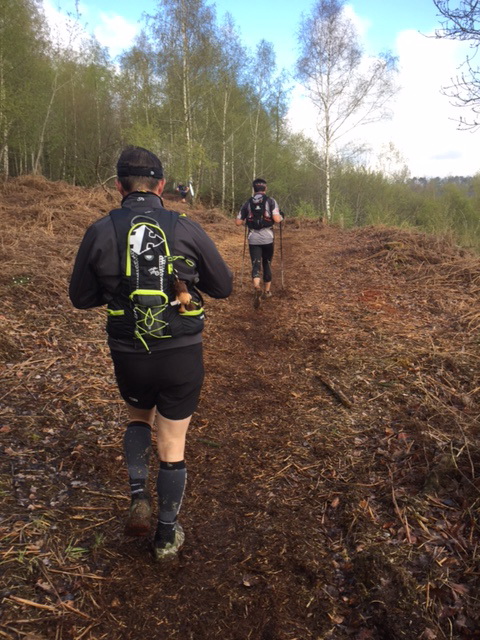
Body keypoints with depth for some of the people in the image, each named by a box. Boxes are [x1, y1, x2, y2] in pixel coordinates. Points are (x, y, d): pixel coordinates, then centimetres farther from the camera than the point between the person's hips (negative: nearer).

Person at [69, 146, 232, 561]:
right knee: (173, 446, 15)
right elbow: (223, 286, 2)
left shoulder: (100, 232, -6)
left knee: (139, 417, 32)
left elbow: (81, 298, 4)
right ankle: (167, 537, 30)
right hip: (182, 355, -1)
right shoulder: (187, 229, -7)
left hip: (129, 354, 1)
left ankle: (139, 499, 19)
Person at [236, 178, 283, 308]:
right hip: (267, 238, 0)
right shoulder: (271, 201, -2)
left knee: (255, 264, -1)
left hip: (253, 239, 1)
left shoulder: (247, 203, 5)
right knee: (267, 263, 17)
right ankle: (267, 291, 25)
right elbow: (277, 219, -14)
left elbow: (238, 222, 5)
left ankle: (257, 287, -28)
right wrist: (281, 217, 9)